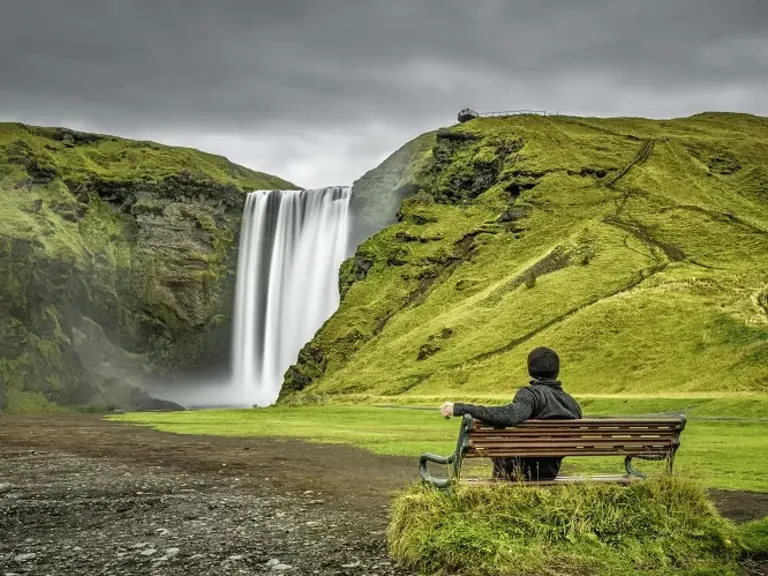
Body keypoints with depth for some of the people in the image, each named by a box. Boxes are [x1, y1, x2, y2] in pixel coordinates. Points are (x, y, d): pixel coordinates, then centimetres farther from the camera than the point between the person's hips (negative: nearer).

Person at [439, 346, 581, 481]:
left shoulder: (531, 393, -19)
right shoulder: (572, 403, 1)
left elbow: (509, 415, -39)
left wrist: (460, 408, -38)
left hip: (525, 472, -6)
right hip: (551, 472, 7)